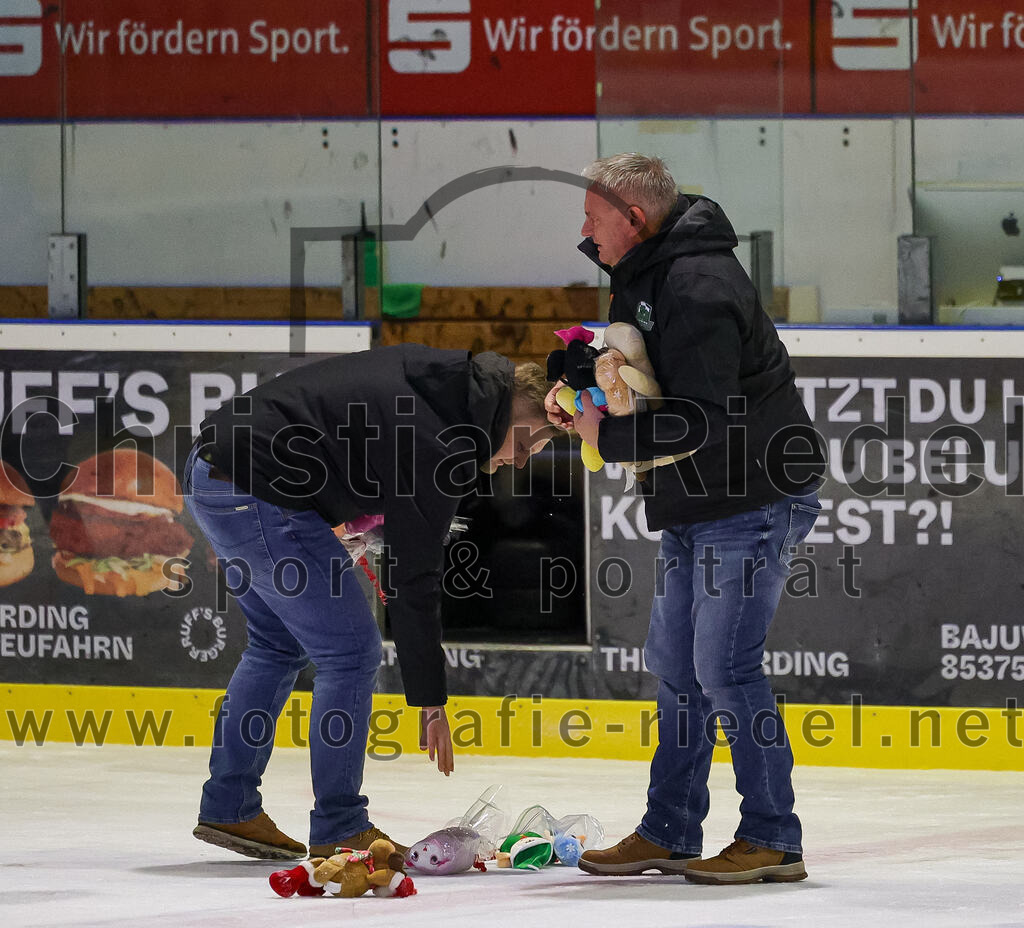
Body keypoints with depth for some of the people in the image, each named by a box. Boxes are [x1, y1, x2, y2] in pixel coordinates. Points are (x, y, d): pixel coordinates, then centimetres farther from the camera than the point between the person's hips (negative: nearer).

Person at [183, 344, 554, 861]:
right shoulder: (439, 446, -15)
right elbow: (414, 580, -12)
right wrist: (431, 701, -5)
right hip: (259, 495, -10)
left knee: (278, 643, 23)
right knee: (351, 651, -1)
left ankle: (228, 809, 26)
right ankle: (338, 829, 4)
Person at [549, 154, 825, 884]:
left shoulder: (698, 288, -22)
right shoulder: (643, 276, 11)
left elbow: (701, 420, -28)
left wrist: (606, 435, -16)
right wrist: (580, 389, 4)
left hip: (756, 501, -11)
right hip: (696, 508, 11)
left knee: (725, 667, -11)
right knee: (676, 667, 13)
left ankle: (772, 840, -4)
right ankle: (669, 834, 20)